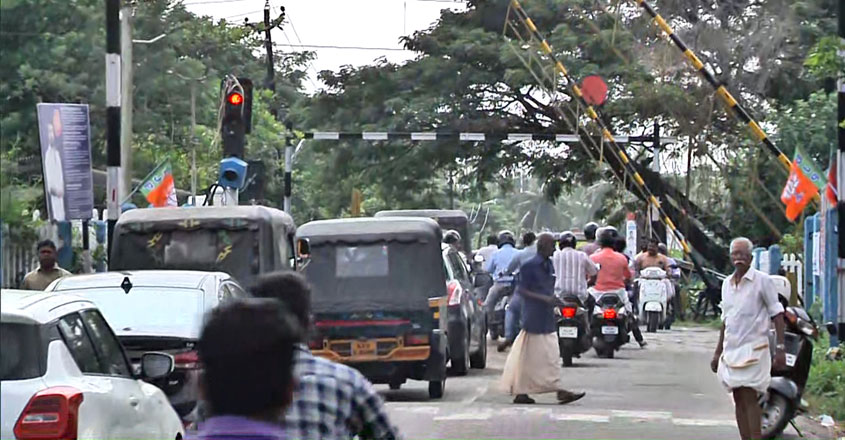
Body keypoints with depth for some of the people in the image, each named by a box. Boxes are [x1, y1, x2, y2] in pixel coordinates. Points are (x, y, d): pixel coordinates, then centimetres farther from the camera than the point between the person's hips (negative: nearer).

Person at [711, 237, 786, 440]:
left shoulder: (762, 280, -6)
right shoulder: (727, 283, 13)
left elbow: (777, 314, -6)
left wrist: (780, 347, -13)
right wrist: (718, 352, 22)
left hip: (754, 349, -6)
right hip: (731, 351, 6)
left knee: (749, 398, -14)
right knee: (739, 400, 6)